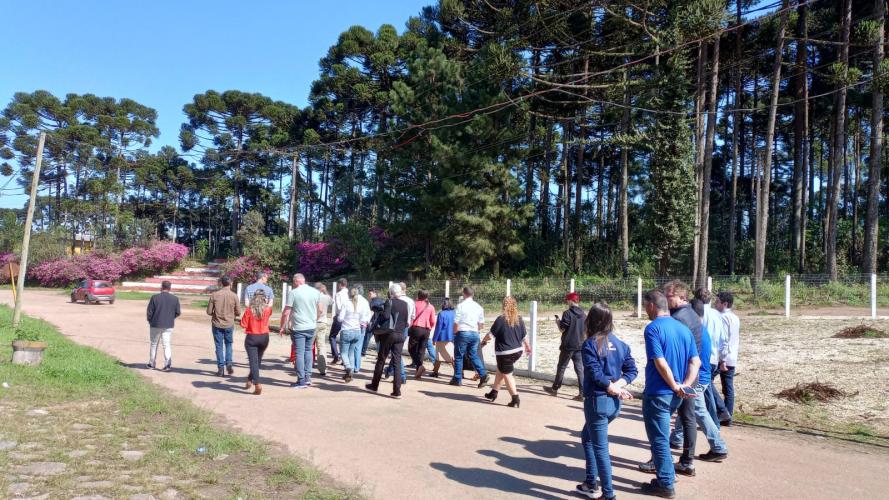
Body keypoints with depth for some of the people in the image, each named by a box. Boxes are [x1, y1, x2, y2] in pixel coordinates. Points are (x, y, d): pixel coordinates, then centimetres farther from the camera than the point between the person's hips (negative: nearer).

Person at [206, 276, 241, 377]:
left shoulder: (214, 295, -7)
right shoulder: (234, 296, -8)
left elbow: (209, 312, -5)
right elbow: (238, 312, -3)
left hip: (217, 324, 0)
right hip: (229, 324, 0)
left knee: (219, 346, 7)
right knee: (228, 344, 18)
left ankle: (220, 368, 9)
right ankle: (228, 363, 3)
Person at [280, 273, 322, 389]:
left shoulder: (293, 293, -10)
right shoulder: (316, 292, 4)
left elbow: (286, 312, -9)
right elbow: (320, 311, 10)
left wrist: (282, 327, 1)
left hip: (298, 328, -5)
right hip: (311, 327, 5)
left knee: (299, 353, 0)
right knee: (308, 351, 17)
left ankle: (301, 381, 2)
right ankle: (308, 377, 17)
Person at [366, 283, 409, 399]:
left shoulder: (389, 302, -8)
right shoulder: (405, 304, 6)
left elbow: (386, 315, -21)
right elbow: (406, 321, 8)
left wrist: (380, 312, -3)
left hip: (388, 334, -3)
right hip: (400, 335, 3)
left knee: (381, 360, 11)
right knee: (397, 362, 2)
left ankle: (374, 385, 23)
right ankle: (397, 391, -3)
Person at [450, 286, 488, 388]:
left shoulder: (460, 305, -8)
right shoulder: (478, 306, 8)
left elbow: (456, 322, -10)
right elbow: (481, 323, 11)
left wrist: (455, 333, 4)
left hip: (463, 333, -5)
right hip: (474, 334, 5)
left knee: (458, 356, 6)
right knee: (474, 355, 13)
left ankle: (457, 379, 11)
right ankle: (483, 374, -4)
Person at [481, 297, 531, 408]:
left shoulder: (501, 319, -15)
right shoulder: (519, 319, 3)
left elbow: (491, 335, -9)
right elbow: (524, 335, 12)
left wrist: (484, 341, 10)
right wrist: (527, 346, 29)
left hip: (505, 353, -7)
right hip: (517, 351, 7)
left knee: (507, 375, 2)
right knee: (500, 371, 22)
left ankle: (516, 399, -3)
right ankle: (493, 393, 31)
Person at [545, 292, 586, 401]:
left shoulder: (567, 313, -13)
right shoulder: (583, 314, 7)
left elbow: (562, 329, -13)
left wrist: (558, 322, 5)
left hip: (568, 345, -5)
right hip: (580, 345, 5)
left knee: (561, 367, 9)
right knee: (580, 369, 3)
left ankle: (554, 389, 22)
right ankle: (582, 393, -2)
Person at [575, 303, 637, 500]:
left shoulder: (589, 344, -12)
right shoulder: (620, 344, 6)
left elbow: (596, 374, -19)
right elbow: (632, 370, 3)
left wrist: (614, 388, -9)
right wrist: (618, 385, -7)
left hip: (597, 401, -7)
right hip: (614, 402, 7)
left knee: (600, 448, 4)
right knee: (587, 437, 25)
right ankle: (591, 483, 28)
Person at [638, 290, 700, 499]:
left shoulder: (653, 328, -15)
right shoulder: (684, 328, 7)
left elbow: (660, 363, -22)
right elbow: (695, 361, 2)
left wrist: (675, 387, -12)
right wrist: (685, 385, -7)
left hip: (658, 393, -8)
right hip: (676, 394, 8)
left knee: (659, 439, 4)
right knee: (662, 436, 23)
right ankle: (667, 474, 32)